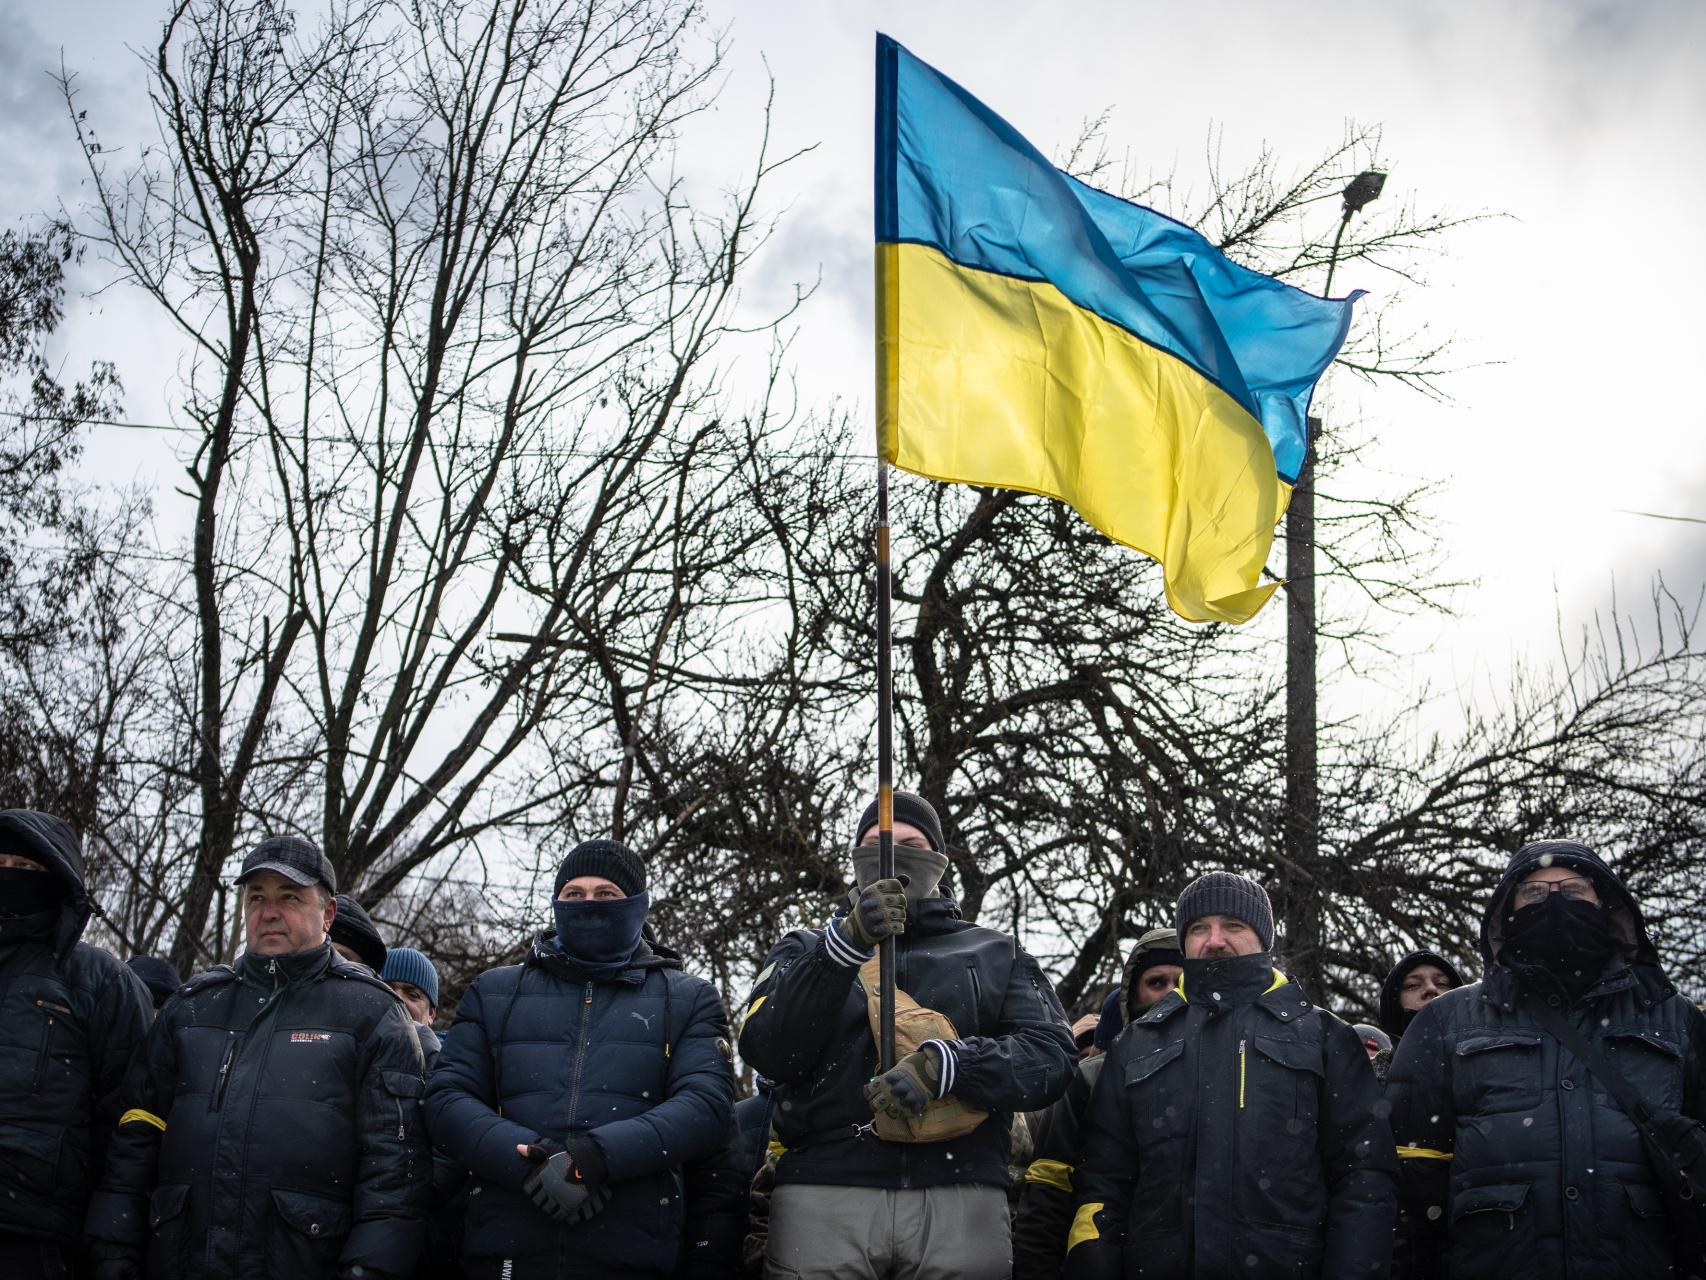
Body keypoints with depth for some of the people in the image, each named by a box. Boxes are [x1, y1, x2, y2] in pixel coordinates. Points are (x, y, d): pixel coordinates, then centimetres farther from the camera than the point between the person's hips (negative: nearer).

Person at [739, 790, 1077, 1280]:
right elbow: (767, 1052, -1)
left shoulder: (995, 954, 17)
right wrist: (847, 943, -13)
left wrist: (944, 1065, -15)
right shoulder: (806, 950, 17)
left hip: (960, 1197, 1)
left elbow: (1051, 1056, 2)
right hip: (823, 1197, 0)